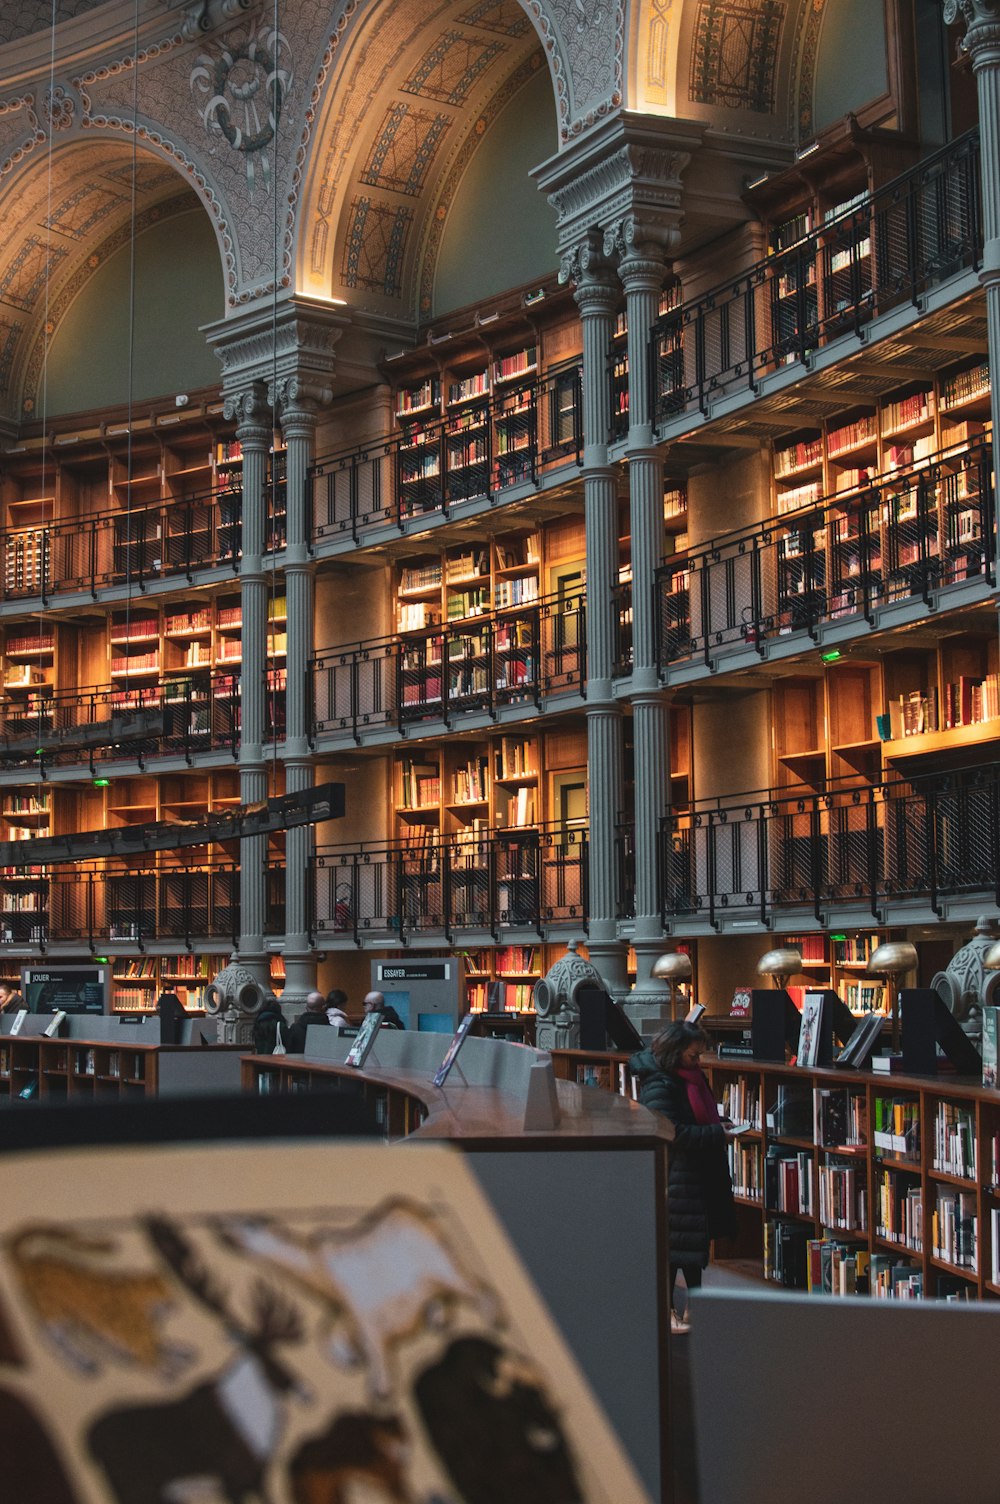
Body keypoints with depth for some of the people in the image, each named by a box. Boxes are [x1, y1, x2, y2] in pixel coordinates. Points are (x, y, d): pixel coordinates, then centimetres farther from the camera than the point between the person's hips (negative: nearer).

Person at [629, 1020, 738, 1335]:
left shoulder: (690, 1076, 10)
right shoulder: (658, 1086, -20)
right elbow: (674, 1133, -25)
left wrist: (720, 1123, 5)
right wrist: (717, 1132, -21)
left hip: (697, 1173, 10)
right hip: (674, 1175, -10)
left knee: (697, 1238, 16)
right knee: (673, 1241, -1)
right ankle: (666, 1309, 9)